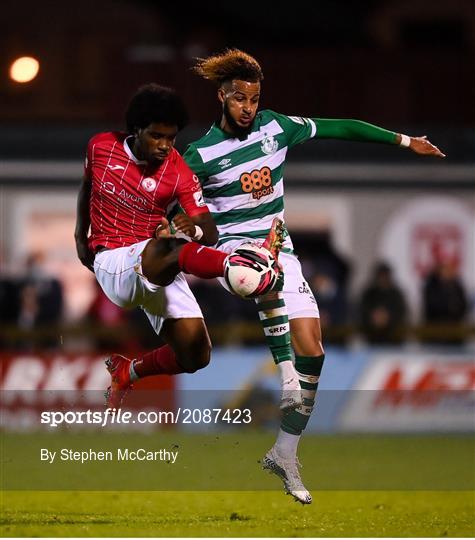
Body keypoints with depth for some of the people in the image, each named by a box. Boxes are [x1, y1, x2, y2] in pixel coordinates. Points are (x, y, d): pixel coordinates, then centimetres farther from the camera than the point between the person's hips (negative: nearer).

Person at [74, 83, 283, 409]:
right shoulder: (101, 147, -1)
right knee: (167, 250, -39)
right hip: (112, 263, -3)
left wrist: (194, 229, -33)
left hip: (159, 271, 3)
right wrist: (80, 236, 22)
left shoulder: (180, 174, -5)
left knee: (196, 357, -10)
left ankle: (128, 372, 19)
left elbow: (211, 234, -11)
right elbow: (87, 186, 21)